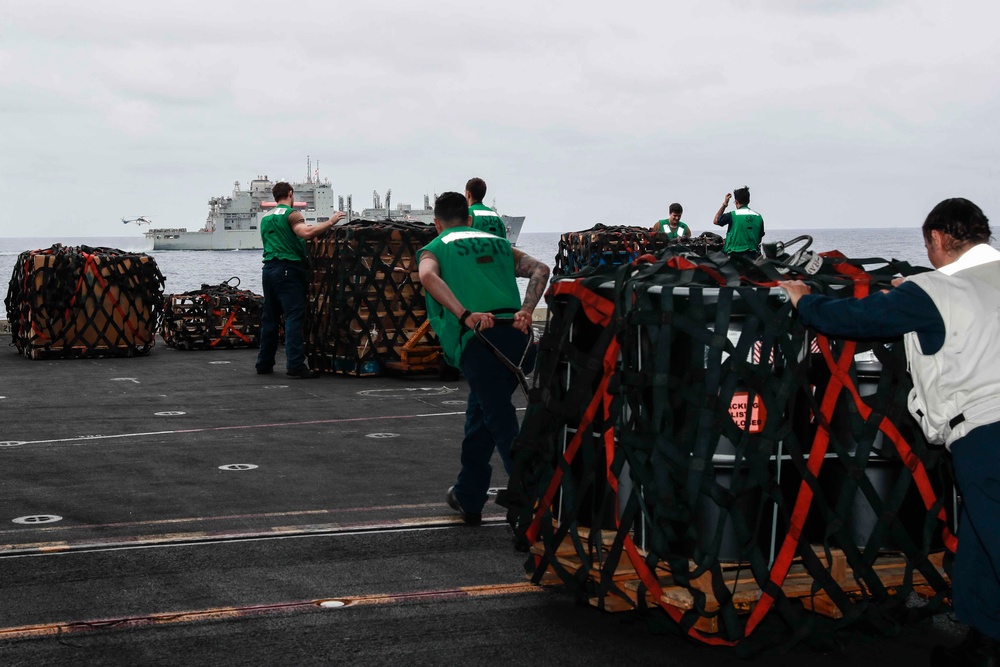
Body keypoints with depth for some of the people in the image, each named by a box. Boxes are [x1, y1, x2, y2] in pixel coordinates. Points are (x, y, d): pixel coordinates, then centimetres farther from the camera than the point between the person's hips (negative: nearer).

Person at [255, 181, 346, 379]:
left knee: (270, 317, 12)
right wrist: (330, 222, -18)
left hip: (268, 268, 8)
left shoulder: (266, 218, 18)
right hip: (288, 268, -8)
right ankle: (295, 364, -18)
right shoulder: (291, 214, -7)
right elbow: (306, 233, -24)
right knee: (294, 316, -10)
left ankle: (264, 363, 15)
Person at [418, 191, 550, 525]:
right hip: (518, 337, 5)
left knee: (505, 427, -2)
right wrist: (525, 311, -2)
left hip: (479, 340, -5)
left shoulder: (434, 249, 16)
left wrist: (465, 316, -16)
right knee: (479, 412, 24)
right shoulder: (499, 244, 27)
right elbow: (539, 269, 9)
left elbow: (428, 276, -9)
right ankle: (468, 498, 35)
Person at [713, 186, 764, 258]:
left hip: (735, 254, -4)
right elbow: (760, 239, 13)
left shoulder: (732, 215, -8)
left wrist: (724, 204, 13)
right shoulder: (758, 216, 6)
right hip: (751, 255, 4)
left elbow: (715, 221, 10)